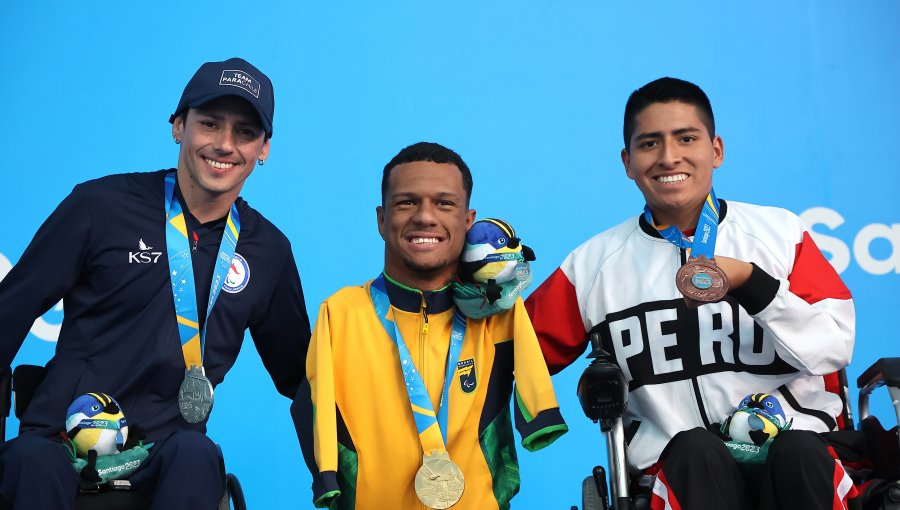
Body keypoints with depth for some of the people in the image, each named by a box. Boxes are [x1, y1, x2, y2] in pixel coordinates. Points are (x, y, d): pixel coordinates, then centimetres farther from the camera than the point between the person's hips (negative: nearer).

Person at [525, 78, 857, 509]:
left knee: (797, 453, -32)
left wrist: (751, 284, -17)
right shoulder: (594, 262, 6)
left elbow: (835, 347, -3)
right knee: (696, 452, -33)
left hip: (792, 437, 1)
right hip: (679, 459, -1)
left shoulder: (781, 232, 5)